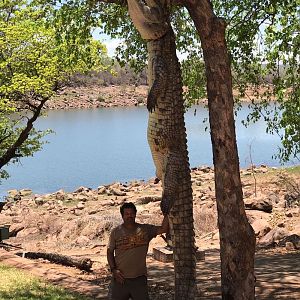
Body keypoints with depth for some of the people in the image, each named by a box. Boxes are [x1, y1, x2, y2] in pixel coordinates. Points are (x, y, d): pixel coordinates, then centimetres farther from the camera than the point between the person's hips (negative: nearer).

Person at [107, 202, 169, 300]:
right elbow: (110, 252, 5)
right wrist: (113, 269, -7)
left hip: (139, 278, 0)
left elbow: (163, 229, -8)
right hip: (120, 278, 0)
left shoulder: (145, 229, 1)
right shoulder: (116, 232, 0)